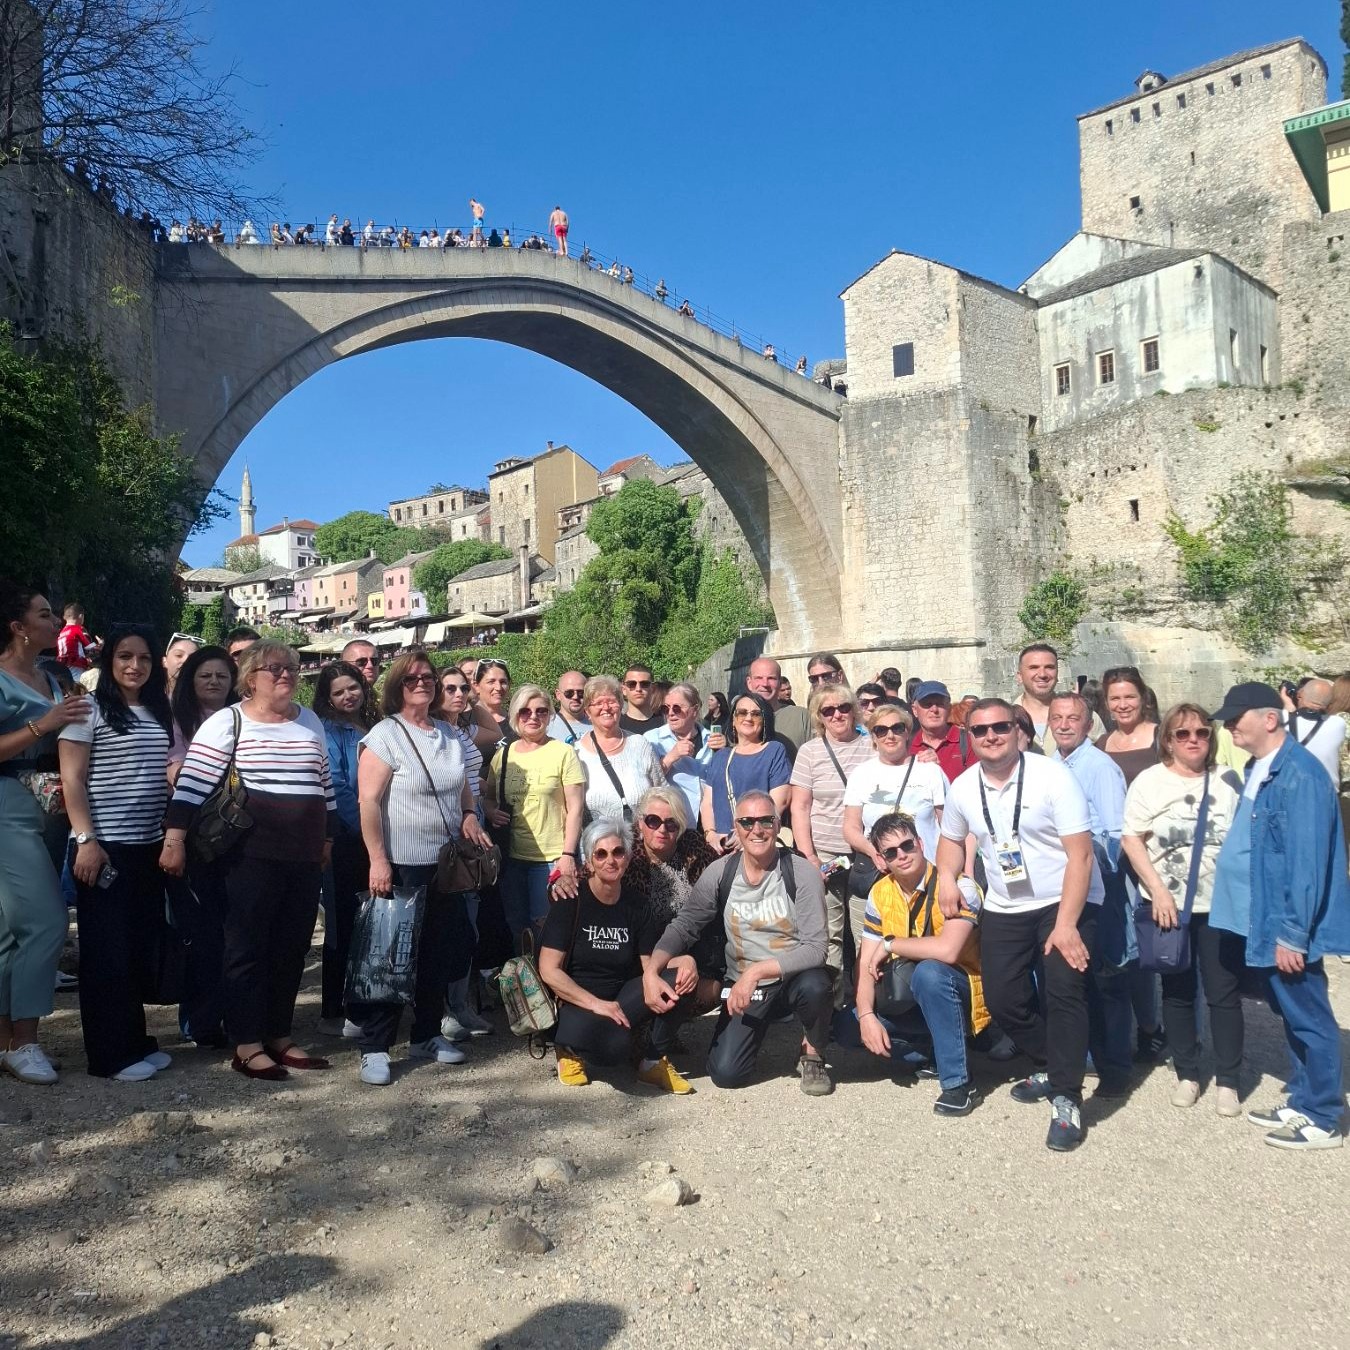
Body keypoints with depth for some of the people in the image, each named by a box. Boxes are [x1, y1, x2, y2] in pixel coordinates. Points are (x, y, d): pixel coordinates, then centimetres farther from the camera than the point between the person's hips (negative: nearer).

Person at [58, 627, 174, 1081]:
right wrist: (86, 840, -15)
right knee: (108, 951, 1)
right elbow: (72, 781, -9)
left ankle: (136, 1040, 22)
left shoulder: (161, 713, 11)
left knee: (143, 948, 11)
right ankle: (111, 1055, 9)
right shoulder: (90, 710, -5)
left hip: (149, 847, 6)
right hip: (105, 847, -6)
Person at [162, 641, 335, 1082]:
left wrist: (327, 837, 21)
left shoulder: (310, 721, 13)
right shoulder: (227, 722, -6)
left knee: (291, 948, 12)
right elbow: (193, 781, -11)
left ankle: (280, 1037, 24)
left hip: (304, 855, 6)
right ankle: (247, 1046, 12)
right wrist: (175, 838, -18)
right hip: (252, 855, -6)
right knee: (249, 947, 2)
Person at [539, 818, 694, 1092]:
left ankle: (655, 1062, -5)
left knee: (678, 980, -21)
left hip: (622, 1000, 4)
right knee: (614, 1046, -35)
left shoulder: (636, 907, 3)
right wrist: (596, 1004, -23)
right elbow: (549, 971, -14)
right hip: (576, 1003, -4)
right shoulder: (571, 901, -10)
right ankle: (569, 1048, -1)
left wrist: (685, 966, -20)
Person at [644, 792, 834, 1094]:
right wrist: (651, 973, -21)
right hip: (742, 988, 2)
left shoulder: (802, 873, -16)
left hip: (792, 978, -2)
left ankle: (812, 1055, -3)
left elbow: (815, 948, -21)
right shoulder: (719, 873, -7)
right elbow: (683, 927, -3)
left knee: (814, 985, -36)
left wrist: (756, 971, -30)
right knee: (726, 1074, -13)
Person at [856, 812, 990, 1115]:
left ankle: (959, 1083, -23)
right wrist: (867, 1016, -19)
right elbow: (866, 964, -3)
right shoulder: (880, 894, -2)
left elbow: (947, 950, -36)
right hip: (908, 998, 6)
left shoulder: (956, 886, -20)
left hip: (960, 996, -6)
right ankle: (930, 1049, 12)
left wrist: (890, 944, -22)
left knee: (928, 971, -37)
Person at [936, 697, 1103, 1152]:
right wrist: (947, 877, -2)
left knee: (1064, 991, -17)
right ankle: (1048, 1068, 30)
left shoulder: (1052, 777, -17)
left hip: (1066, 902, -5)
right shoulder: (963, 788, -2)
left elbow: (1080, 855, -18)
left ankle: (1066, 1101, -5)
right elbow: (951, 838, 18)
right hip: (1004, 909, 5)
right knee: (1003, 998, 4)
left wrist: (1065, 924, -23)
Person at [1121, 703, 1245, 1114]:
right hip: (1168, 904, 0)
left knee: (1224, 993, 3)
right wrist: (1158, 890, -12)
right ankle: (1187, 1074, 24)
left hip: (1221, 904, 1)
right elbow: (1131, 839, -6)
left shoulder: (1228, 780, 2)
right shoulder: (1149, 781, -4)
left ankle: (1227, 1080, 17)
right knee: (1177, 992, 11)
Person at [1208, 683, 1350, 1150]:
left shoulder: (1299, 774, -20)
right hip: (1265, 918, 9)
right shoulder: (1258, 769, 9)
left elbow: (1307, 859, -23)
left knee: (1308, 1019, 5)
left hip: (1289, 924, -9)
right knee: (1292, 1015, 19)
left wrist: (1292, 933, -22)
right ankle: (1301, 1103, 32)